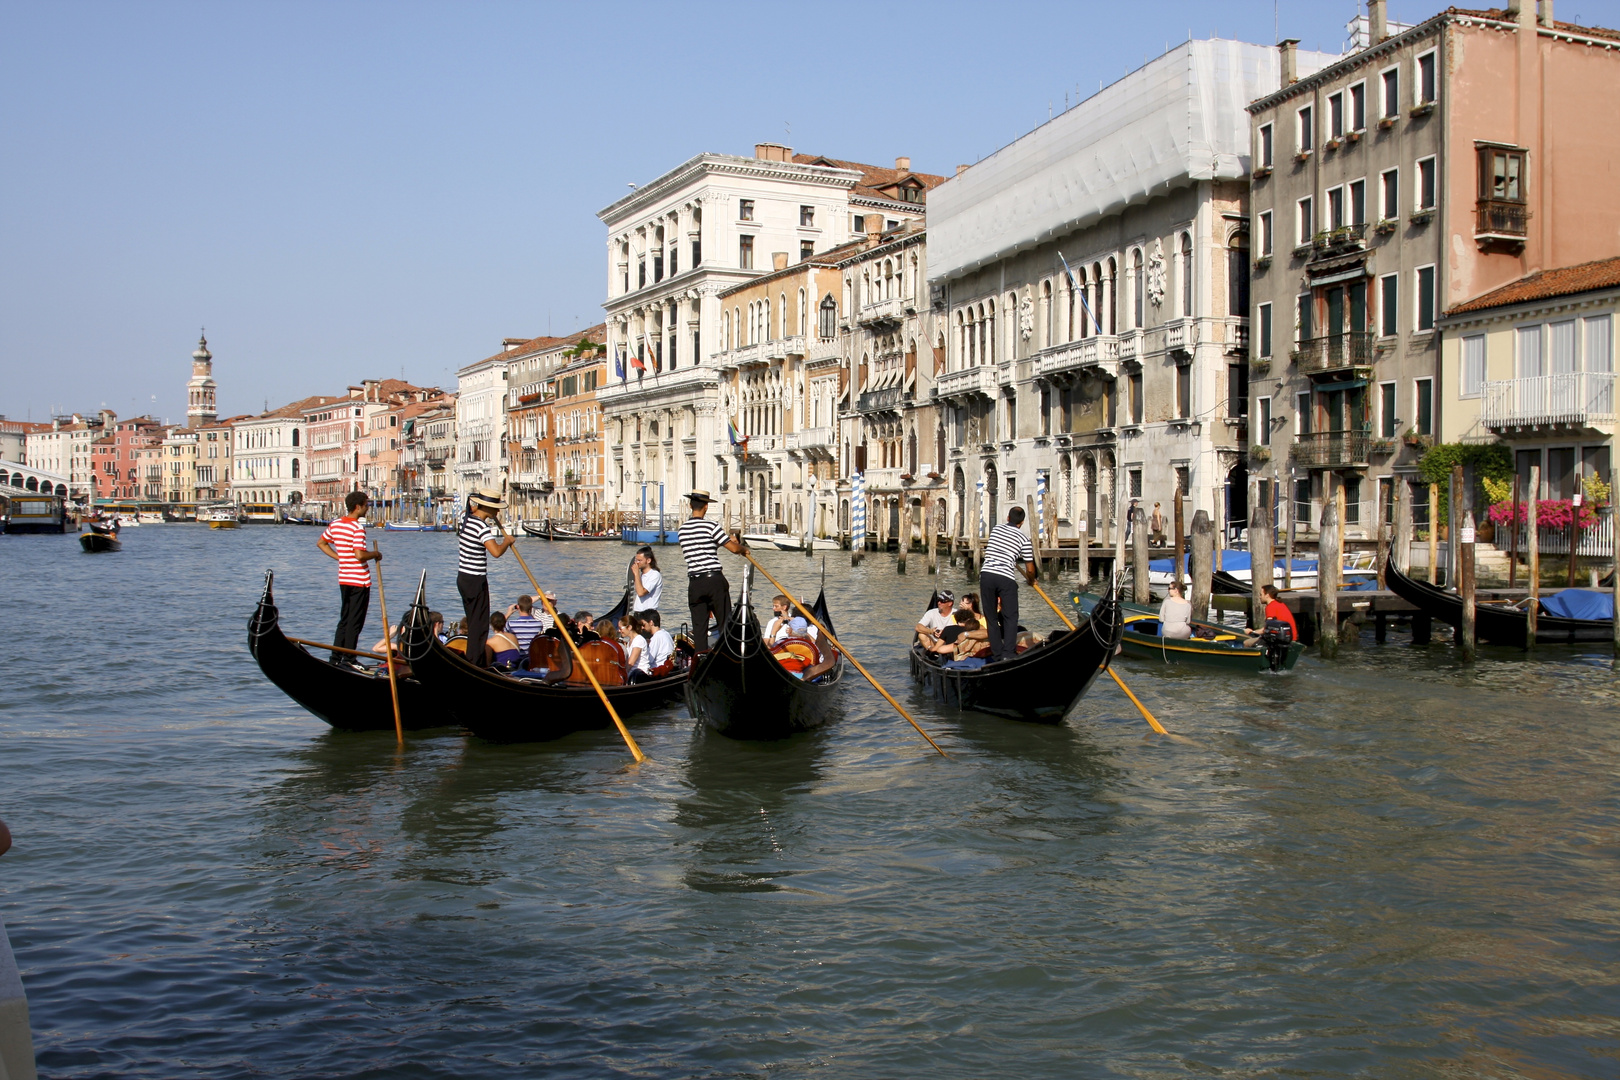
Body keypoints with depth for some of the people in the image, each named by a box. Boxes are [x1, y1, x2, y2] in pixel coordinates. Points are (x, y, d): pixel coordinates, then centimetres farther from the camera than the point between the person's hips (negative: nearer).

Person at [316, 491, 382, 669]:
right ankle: (349, 659, -1)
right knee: (355, 622, -2)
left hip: (343, 579, 8)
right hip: (359, 581, -8)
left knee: (344, 620, 15)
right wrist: (375, 554, -8)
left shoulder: (335, 524, 8)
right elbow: (359, 554, -26)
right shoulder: (357, 528, -17)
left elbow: (321, 543, 18)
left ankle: (336, 657, 16)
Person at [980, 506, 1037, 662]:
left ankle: (997, 654, 9)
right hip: (1006, 579, -3)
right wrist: (1031, 581, 30)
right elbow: (1030, 569, 9)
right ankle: (1008, 653, -9)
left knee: (991, 617, 11)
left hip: (986, 575, 3)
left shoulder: (995, 529, 16)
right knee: (1010, 617, 4)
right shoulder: (1023, 539, 5)